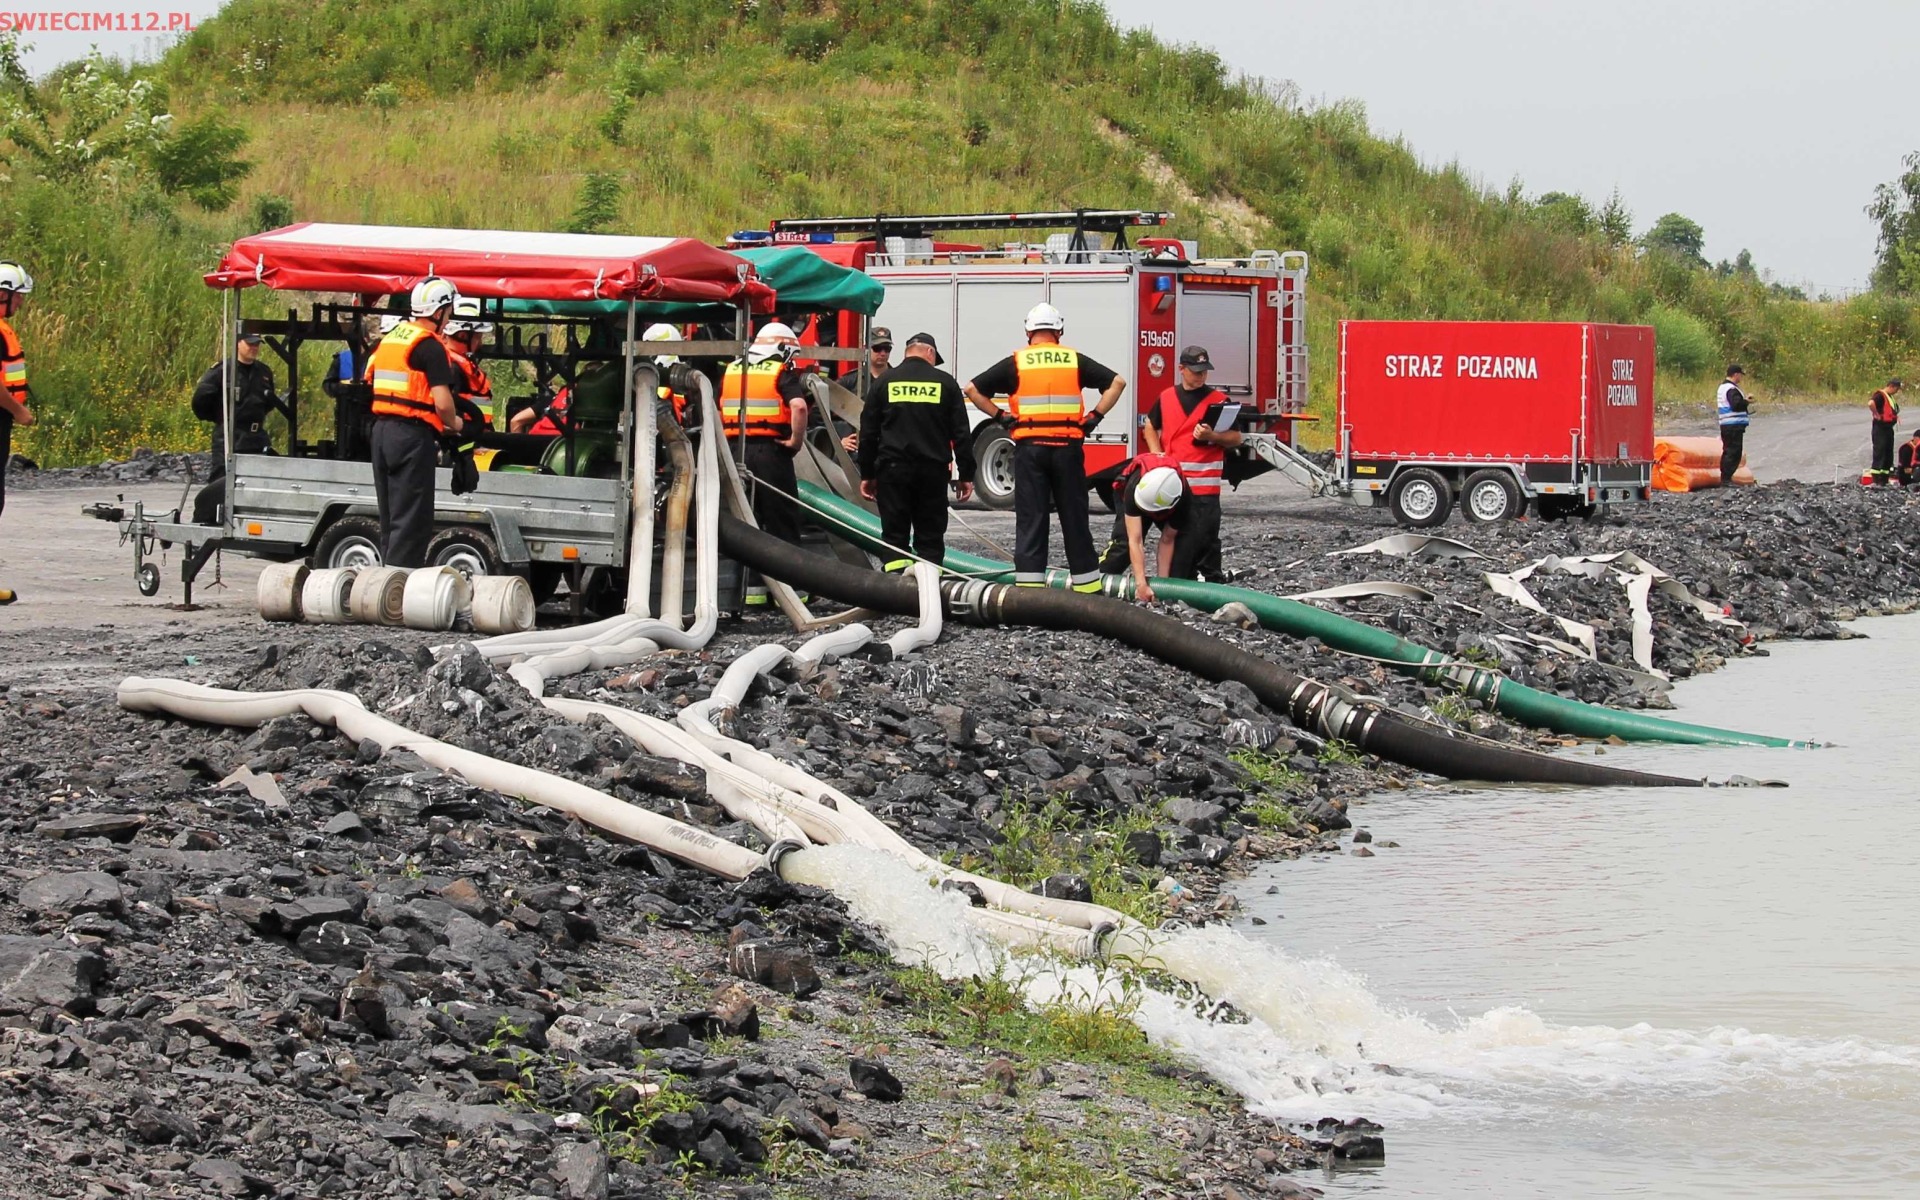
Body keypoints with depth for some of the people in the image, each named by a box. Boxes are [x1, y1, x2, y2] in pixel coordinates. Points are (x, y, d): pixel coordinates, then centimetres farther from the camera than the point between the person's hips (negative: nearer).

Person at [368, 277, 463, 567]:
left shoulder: (390, 339, 15)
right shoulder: (430, 346, -10)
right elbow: (442, 402, -17)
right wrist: (454, 424, 4)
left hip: (382, 431, 8)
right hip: (413, 435, -8)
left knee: (390, 518, 15)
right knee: (411, 521, -5)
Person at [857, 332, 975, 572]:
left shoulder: (883, 383, 6)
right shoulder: (945, 383, 4)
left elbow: (868, 433, 6)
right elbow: (961, 433, 3)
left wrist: (867, 475, 12)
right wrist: (966, 475, 7)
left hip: (893, 470, 0)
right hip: (933, 470, 0)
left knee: (894, 534, 3)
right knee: (930, 537, 5)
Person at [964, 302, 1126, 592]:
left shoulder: (1015, 363, 2)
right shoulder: (1075, 361, 6)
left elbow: (973, 389, 1)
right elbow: (1116, 382, 6)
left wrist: (1000, 416, 3)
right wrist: (1094, 417, 4)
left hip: (1029, 448, -1)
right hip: (1067, 447, 1)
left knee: (1030, 519, 0)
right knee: (1074, 518, 7)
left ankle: (1028, 585, -5)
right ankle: (1087, 584, 11)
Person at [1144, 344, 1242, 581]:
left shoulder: (1218, 400, 1)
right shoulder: (1167, 398, 11)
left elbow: (1236, 438, 1)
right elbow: (1150, 428, 22)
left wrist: (1212, 436, -18)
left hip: (1204, 484, -4)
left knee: (1205, 539, -6)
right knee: (1170, 535, 6)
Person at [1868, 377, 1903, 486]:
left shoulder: (1891, 397, 17)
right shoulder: (1880, 395, -15)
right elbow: (1871, 403, -35)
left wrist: (1896, 416, 16)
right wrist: (1877, 415, -24)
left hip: (1889, 427, 10)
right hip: (1880, 427, -10)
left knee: (1888, 454, 13)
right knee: (1879, 453, -11)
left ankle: (1884, 480, 19)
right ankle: (1875, 480, -11)